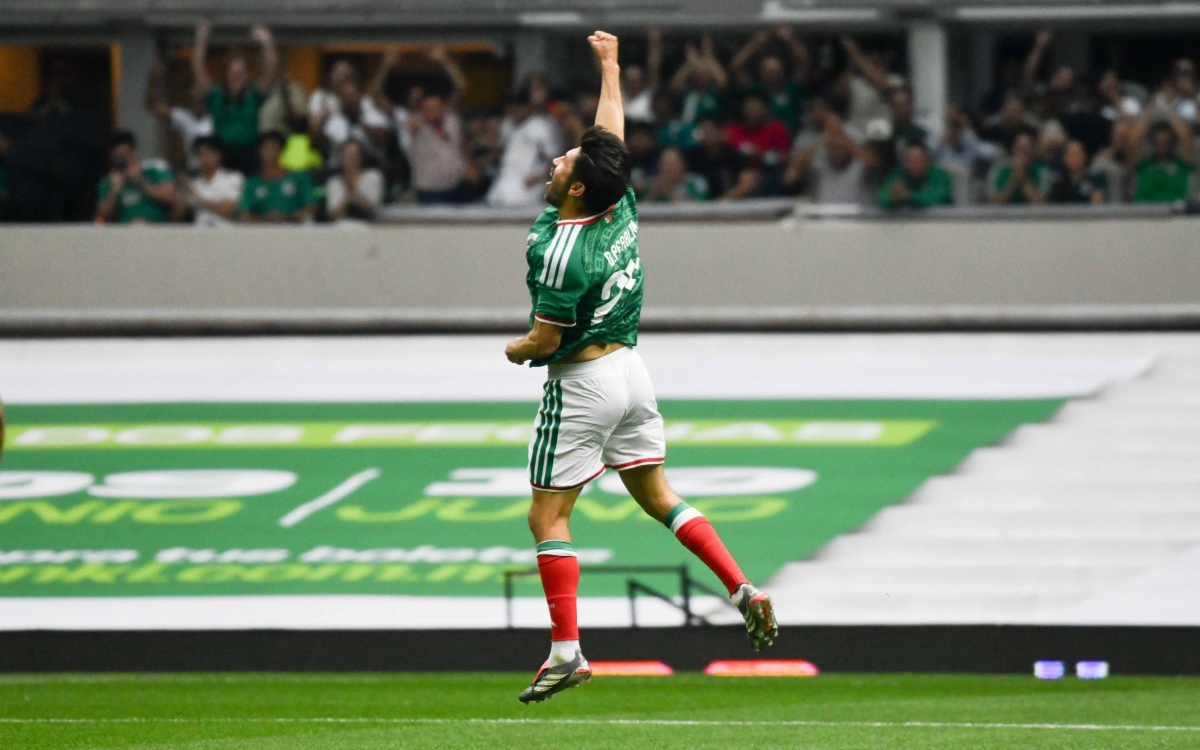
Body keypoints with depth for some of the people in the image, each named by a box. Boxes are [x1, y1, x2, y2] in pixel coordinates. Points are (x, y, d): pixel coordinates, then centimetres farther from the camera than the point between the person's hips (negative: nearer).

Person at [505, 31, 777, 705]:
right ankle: (745, 590, 3)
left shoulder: (562, 253, -24)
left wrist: (515, 351, 4)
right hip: (632, 370, 8)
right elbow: (614, 132, 13)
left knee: (549, 517, 0)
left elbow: (543, 341, -19)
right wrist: (611, 64, 26)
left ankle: (567, 650, -3)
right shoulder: (622, 211, -3)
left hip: (582, 384, -8)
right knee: (657, 497, 16)